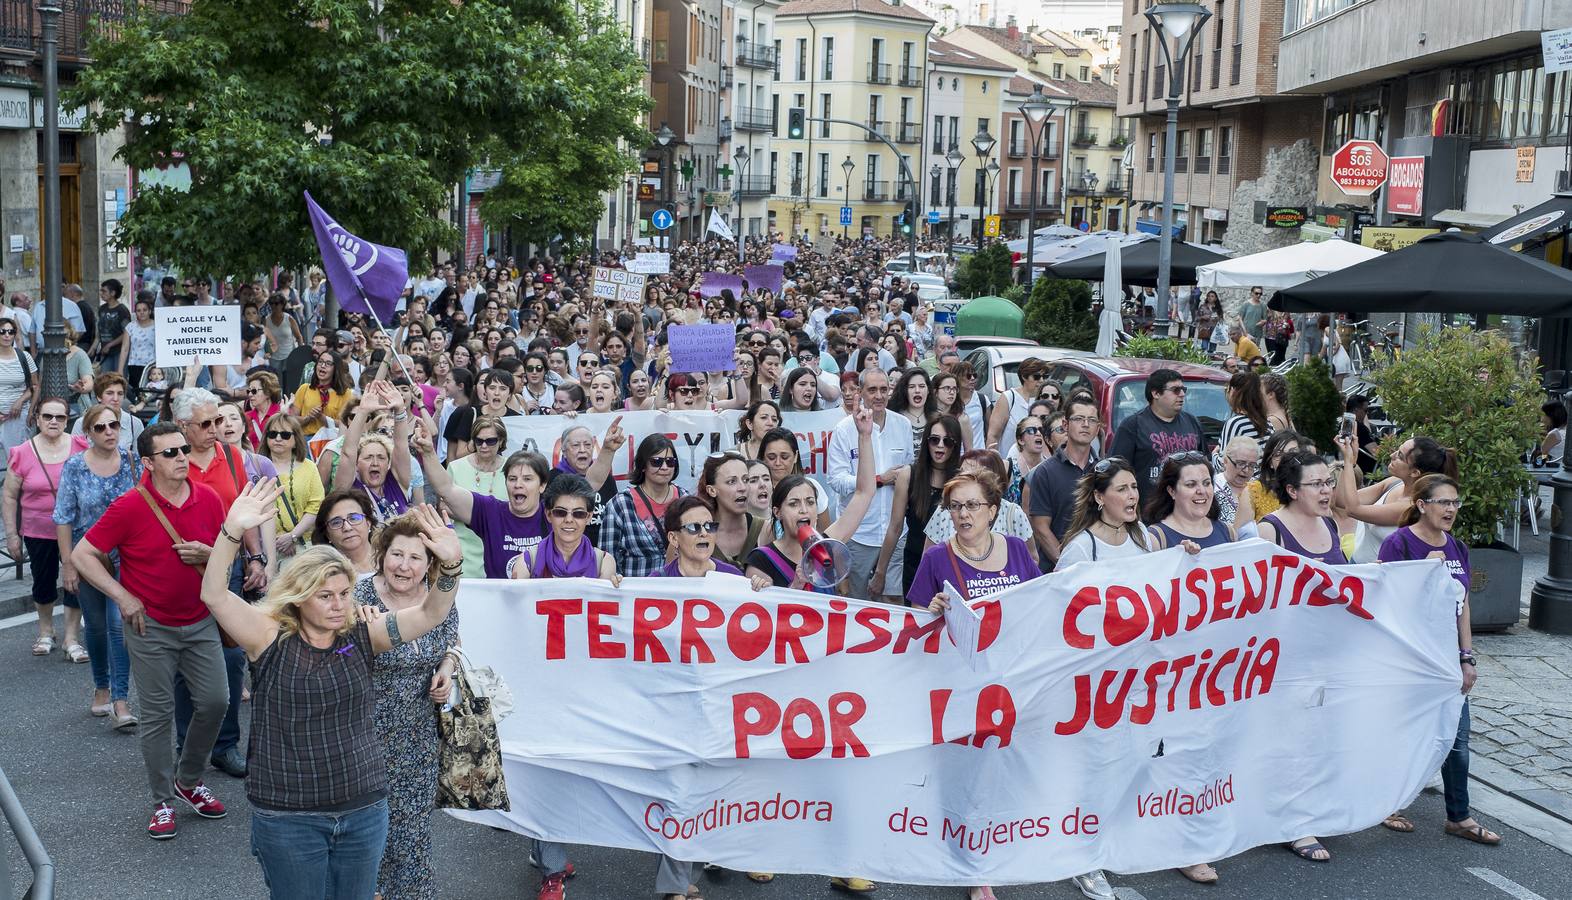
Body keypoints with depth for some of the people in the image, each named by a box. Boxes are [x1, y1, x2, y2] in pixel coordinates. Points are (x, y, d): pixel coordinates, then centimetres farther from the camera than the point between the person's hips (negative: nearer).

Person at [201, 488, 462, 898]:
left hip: (365, 810, 2)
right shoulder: (272, 639, -6)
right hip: (287, 818, -2)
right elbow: (214, 595, -18)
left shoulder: (363, 634, 0)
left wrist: (449, 565, -30)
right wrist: (232, 531, -33)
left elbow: (431, 614, -10)